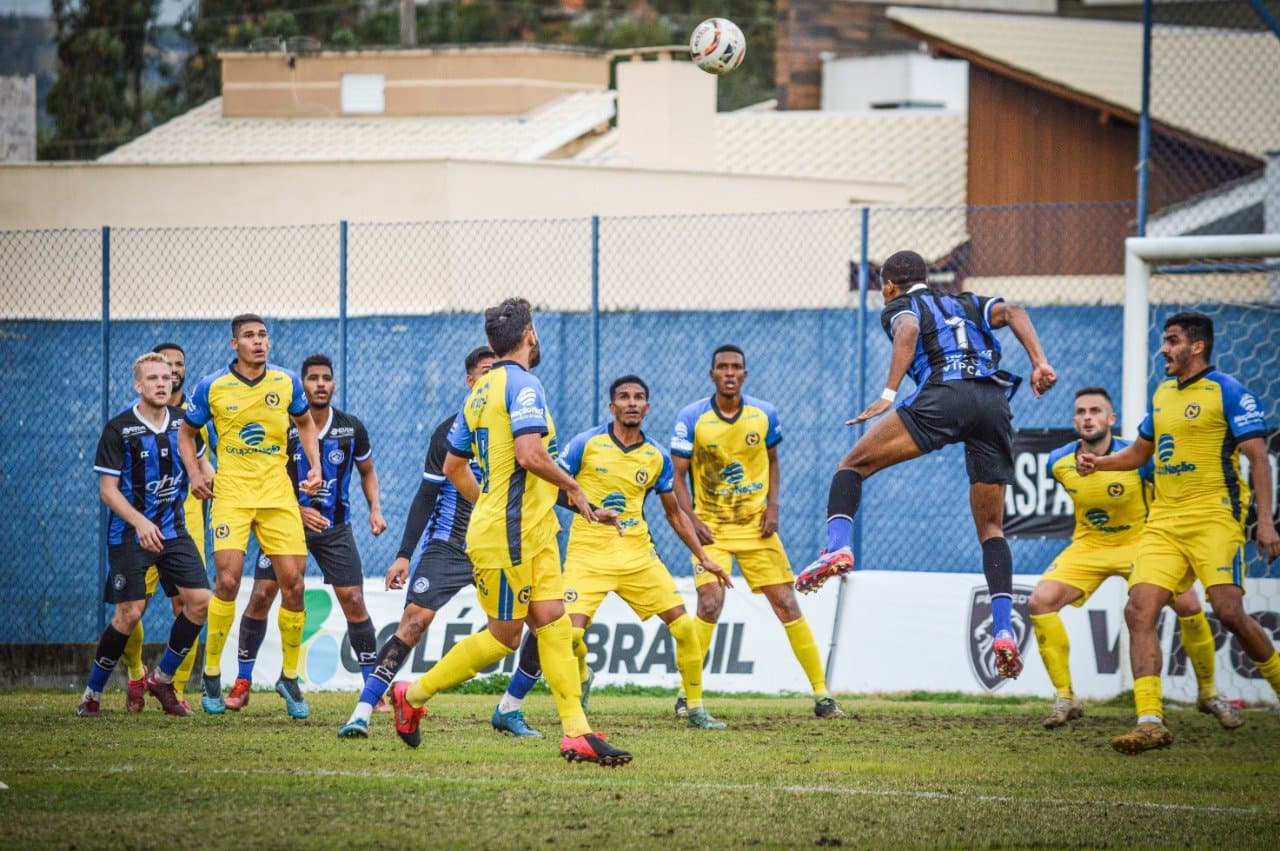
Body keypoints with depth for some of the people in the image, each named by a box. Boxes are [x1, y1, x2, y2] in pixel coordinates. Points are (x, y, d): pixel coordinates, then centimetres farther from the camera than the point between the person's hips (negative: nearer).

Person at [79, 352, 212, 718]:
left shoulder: (183, 422, 3)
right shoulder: (118, 430, -11)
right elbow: (108, 489, -11)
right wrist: (140, 522, -23)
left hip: (173, 529, 5)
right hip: (129, 534, -5)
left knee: (199, 600, -7)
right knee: (129, 613, -11)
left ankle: (162, 679, 11)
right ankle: (92, 694, 5)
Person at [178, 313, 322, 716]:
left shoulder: (287, 382, 3)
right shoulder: (211, 387, -3)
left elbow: (305, 423, 21)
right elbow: (187, 432, 12)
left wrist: (315, 467, 9)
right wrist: (195, 473, -3)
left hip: (278, 494, 2)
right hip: (231, 492, -2)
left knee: (293, 582, -3)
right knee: (228, 579, -16)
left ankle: (290, 676, 15)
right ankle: (212, 676, -2)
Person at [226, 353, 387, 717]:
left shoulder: (351, 428, -2)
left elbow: (367, 470, 15)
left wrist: (375, 508, -1)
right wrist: (296, 510, -18)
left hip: (334, 528, 1)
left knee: (354, 602, -6)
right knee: (261, 596, -8)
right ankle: (243, 682, 5)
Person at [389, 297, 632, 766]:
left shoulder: (481, 392, 14)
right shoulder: (523, 384, -14)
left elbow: (453, 466, 20)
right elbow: (529, 454, -26)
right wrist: (571, 486, -10)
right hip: (508, 535, -9)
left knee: (554, 623, 0)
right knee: (503, 637, 1)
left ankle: (577, 734, -6)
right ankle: (413, 694, 14)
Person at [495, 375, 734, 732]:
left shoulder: (656, 457, 6)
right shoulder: (587, 444, -4)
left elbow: (675, 512, 17)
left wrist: (703, 558, 13)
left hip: (637, 554, 3)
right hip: (589, 553, -3)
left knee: (684, 625, -7)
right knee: (571, 633, -17)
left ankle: (696, 710, 9)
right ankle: (581, 679, 20)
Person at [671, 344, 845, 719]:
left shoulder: (764, 414, -1)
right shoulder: (692, 418, -8)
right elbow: (678, 476, -3)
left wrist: (773, 505, -1)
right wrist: (692, 519, -15)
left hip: (757, 525, 2)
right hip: (711, 528, -2)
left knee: (787, 605, 0)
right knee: (710, 604, -19)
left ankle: (822, 694, 7)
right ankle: (687, 695, -7)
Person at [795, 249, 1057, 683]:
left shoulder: (899, 308, 20)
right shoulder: (969, 304, 33)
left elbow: (909, 331, -4)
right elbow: (1012, 312, 14)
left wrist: (888, 395, -12)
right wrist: (1040, 363, 4)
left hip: (943, 395, -4)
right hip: (995, 401, 4)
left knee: (853, 465, 7)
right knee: (991, 527, 12)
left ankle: (837, 547, -19)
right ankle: (1003, 632, -2)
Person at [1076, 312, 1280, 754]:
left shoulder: (1227, 392, -4)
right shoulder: (1161, 394, 18)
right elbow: (1140, 451, 31)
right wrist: (1097, 462, 12)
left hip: (1214, 518, -7)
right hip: (1164, 522, 7)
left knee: (1229, 612, -16)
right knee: (1139, 611, -10)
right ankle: (1150, 721, -14)